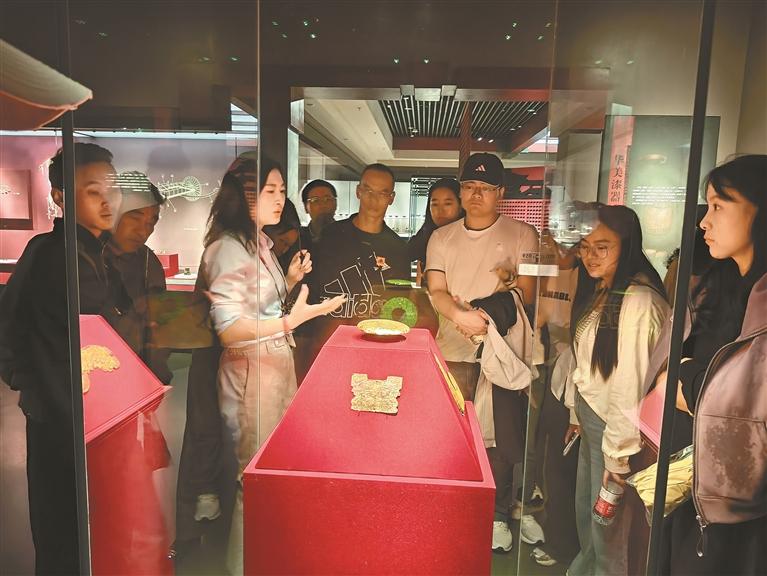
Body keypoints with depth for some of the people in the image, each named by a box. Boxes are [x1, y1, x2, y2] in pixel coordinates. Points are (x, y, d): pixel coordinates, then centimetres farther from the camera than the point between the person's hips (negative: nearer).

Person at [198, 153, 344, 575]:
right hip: (251, 373, -9)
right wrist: (291, 320, -34)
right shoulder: (229, 248, -18)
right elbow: (228, 329, -24)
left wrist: (291, 280, 4)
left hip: (277, 366, 9)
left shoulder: (259, 243, 11)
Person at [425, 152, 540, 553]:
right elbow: (436, 291, 0)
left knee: (502, 439, 5)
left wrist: (485, 316, -15)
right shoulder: (442, 238, 10)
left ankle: (498, 515, 25)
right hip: (452, 353, 2)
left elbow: (527, 295, -2)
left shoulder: (522, 235, 3)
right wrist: (461, 315, -20)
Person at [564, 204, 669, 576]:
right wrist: (576, 412, 14)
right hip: (590, 416, 9)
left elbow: (631, 383, -24)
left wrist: (618, 454, -18)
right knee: (585, 512, 25)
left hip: (615, 424, -8)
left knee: (607, 525, 10)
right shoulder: (598, 292, 5)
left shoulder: (638, 302, -25)